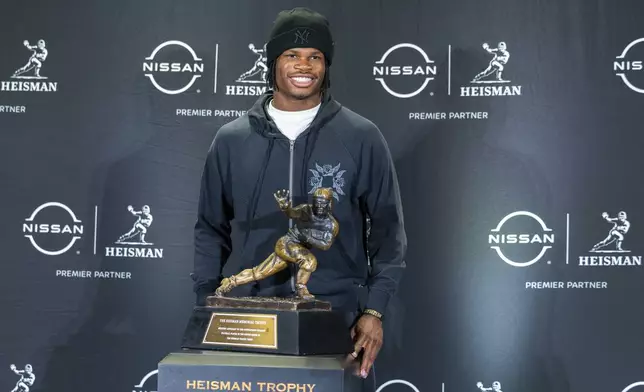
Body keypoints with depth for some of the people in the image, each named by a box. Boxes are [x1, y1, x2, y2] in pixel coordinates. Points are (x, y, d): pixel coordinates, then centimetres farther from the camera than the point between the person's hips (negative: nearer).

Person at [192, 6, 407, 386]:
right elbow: (211, 228, 11)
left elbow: (387, 230, 0)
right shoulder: (232, 140, 5)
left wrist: (374, 310, -7)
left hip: (342, 318, -1)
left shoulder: (362, 137, -1)